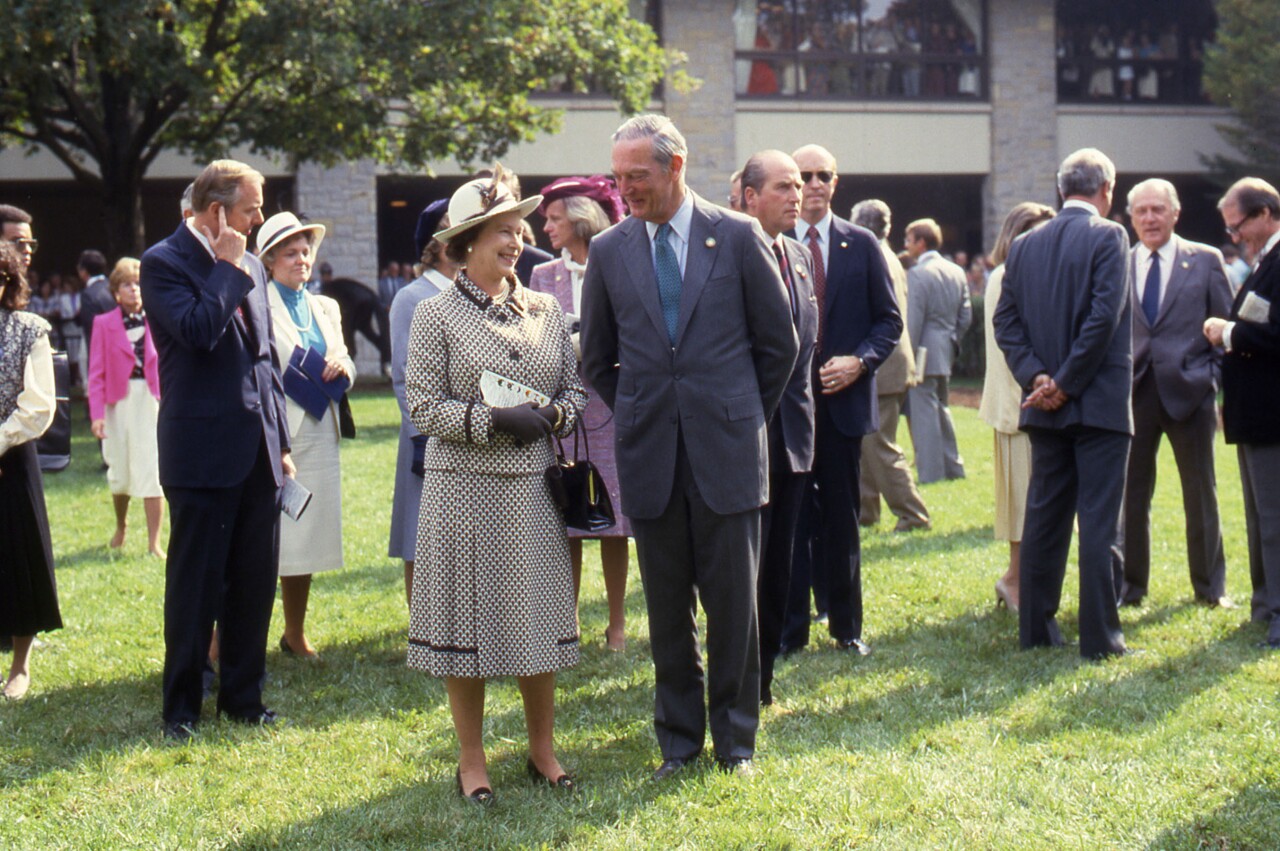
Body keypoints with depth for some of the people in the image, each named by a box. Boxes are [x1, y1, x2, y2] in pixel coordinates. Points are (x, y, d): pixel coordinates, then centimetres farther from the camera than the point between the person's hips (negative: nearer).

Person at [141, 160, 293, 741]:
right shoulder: (164, 262, -7)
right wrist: (228, 268, -13)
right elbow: (199, 330, -24)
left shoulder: (250, 269, 14)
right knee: (194, 585, 1)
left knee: (254, 583, 10)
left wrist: (281, 442, 16)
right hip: (203, 450, -6)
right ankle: (181, 707, 12)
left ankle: (243, 694, 22)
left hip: (257, 452, 6)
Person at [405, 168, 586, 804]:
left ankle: (543, 751, 21)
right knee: (467, 618, 3)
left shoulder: (545, 309, 9)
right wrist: (497, 421, -17)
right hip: (464, 488, -3)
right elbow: (424, 407, -7)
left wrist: (553, 415, -9)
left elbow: (574, 391, 13)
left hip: (533, 486, 3)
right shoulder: (436, 314, -3)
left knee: (539, 617, 7)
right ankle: (471, 761, 14)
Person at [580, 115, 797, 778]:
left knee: (733, 601, 3)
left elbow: (778, 342, 6)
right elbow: (597, 360, 16)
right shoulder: (608, 251, 5)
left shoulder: (737, 237, -1)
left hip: (725, 450, -2)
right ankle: (678, 738, 19)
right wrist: (638, 419, 11)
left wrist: (743, 417, 7)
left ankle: (736, 737, 16)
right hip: (650, 453, 2)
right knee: (666, 606, 7)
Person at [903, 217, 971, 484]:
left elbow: (912, 322, -17)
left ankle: (931, 472, -3)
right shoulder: (957, 272, 10)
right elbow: (966, 315, 11)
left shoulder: (917, 275, -15)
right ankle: (953, 467, 24)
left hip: (924, 354, -8)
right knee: (941, 409, 19)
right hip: (946, 353, 8)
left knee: (923, 414, -3)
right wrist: (952, 340, 18)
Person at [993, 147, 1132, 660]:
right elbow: (1103, 316, -17)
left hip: (1047, 405, 6)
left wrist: (1036, 377, -2)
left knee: (1043, 516, 12)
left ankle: (1036, 627, 16)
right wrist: (1065, 383, -12)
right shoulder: (1108, 237, -8)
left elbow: (1005, 320, 5)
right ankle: (1099, 637, -2)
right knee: (1099, 521, -3)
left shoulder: (1026, 246, 9)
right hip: (1099, 403, -5)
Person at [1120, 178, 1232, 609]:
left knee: (1201, 493, 8)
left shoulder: (1206, 260, 3)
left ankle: (1210, 586, 19)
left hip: (1190, 391, -1)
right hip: (1133, 393, 1)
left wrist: (1221, 385, -5)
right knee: (1129, 493, 5)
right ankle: (1129, 586, 16)